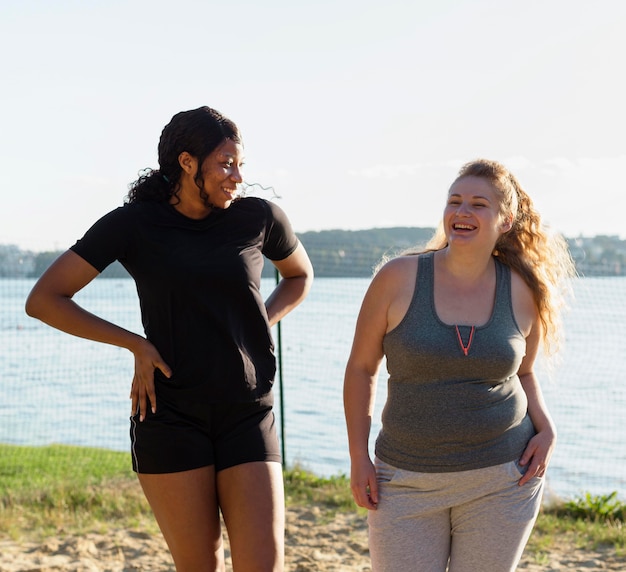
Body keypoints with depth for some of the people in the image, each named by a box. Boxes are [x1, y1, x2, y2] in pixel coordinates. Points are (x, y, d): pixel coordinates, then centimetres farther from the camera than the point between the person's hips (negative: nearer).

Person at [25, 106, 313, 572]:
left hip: (247, 418, 2)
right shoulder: (133, 223, -4)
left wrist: (260, 325, 5)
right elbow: (43, 301, -4)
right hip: (170, 416, -2)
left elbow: (301, 275, 23)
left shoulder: (259, 217, 1)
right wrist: (137, 345, -9)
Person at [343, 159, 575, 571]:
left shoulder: (522, 292, -1)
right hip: (409, 482, -1)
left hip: (501, 479, 1)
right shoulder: (399, 278, -8)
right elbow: (361, 368, 0)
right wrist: (359, 458, -3)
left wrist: (546, 429, -2)